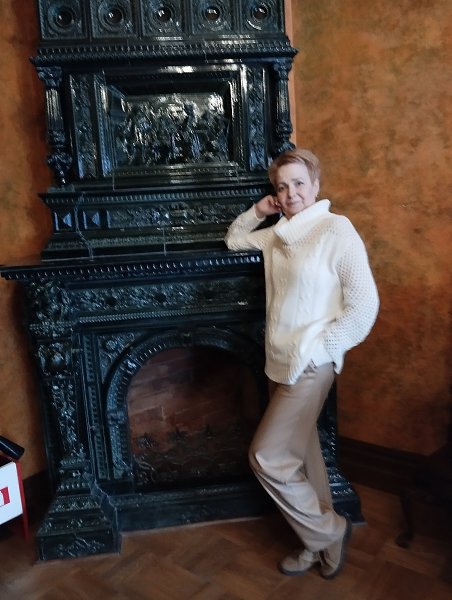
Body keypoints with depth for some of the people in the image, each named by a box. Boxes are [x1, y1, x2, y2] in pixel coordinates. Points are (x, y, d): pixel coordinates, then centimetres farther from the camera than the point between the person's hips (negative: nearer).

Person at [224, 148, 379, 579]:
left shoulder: (337, 230, -13)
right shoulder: (277, 235, 9)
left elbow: (365, 305, -16)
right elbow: (233, 240, 27)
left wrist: (318, 350, -15)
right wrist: (258, 212, 9)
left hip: (309, 368, -8)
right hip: (280, 364, 8)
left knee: (268, 458, -5)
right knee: (301, 456, 16)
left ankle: (328, 531, 19)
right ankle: (319, 544, 35)